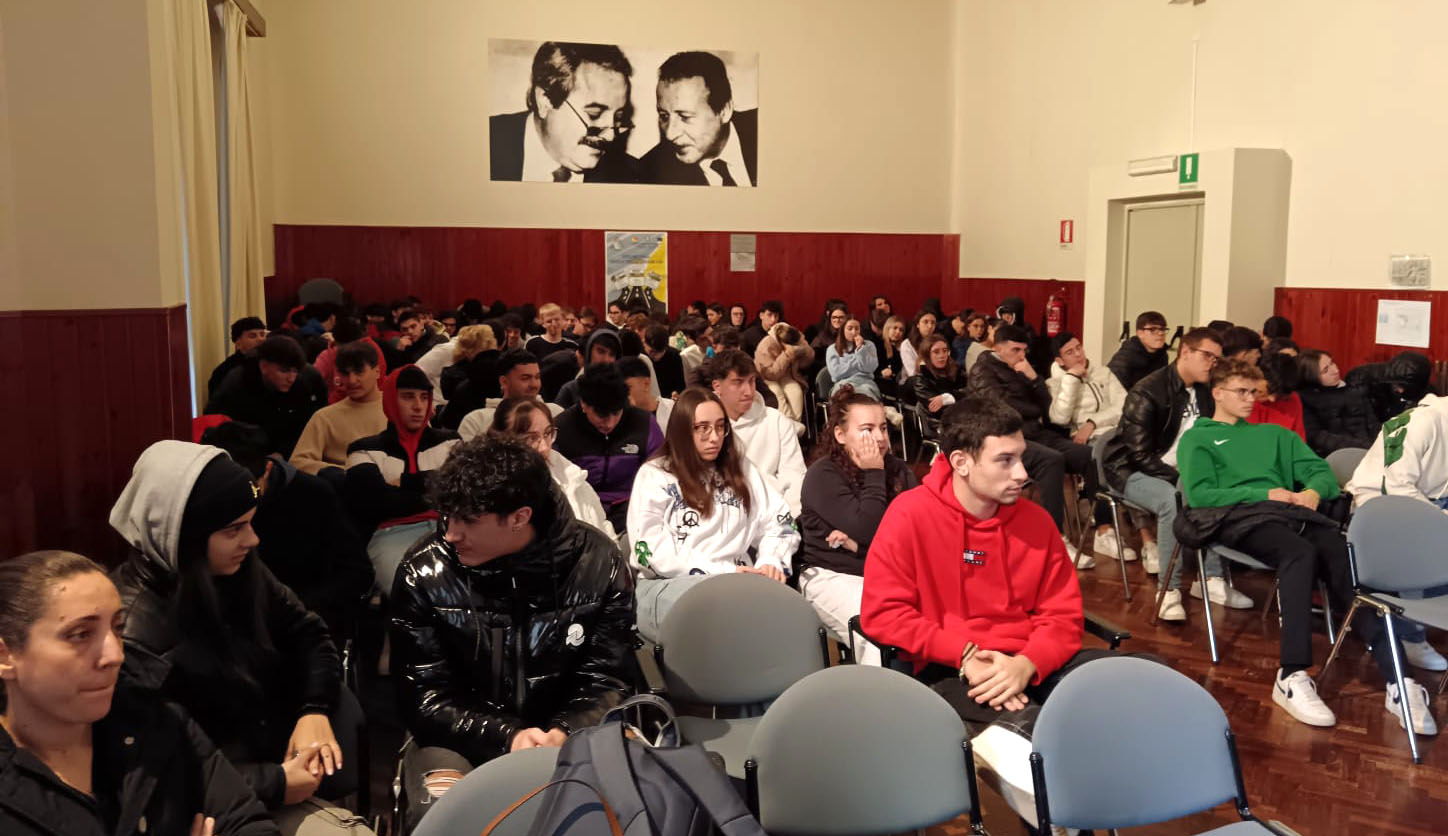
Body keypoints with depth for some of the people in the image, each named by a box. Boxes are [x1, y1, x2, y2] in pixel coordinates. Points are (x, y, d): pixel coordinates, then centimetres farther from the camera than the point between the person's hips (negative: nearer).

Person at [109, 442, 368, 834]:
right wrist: (274, 784, -23)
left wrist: (315, 711, -11)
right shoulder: (134, 632, -24)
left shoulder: (239, 571, -3)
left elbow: (309, 635, 7)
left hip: (278, 751, 8)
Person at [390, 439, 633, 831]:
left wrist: (564, 734, -26)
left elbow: (606, 684, -5)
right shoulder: (425, 572, -11)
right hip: (460, 740, -1)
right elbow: (422, 698, -9)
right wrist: (507, 737, -24)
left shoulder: (597, 564, -10)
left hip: (564, 739, 1)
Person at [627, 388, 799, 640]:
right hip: (668, 585, -3)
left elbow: (779, 520, 16)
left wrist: (771, 562, -6)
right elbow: (652, 550, -5)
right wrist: (722, 572, -11)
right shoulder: (654, 475, 6)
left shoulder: (740, 469, 22)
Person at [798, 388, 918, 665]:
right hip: (834, 576, -5)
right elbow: (869, 530, -16)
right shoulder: (823, 475, -5)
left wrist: (859, 544, -9)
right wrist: (874, 475, -8)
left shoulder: (899, 471, 12)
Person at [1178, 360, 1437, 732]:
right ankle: (1293, 677, -42)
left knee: (1344, 557, -28)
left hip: (1290, 513, 4)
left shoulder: (1274, 434, 33)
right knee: (1300, 552, -37)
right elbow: (1198, 494, 0)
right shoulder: (1198, 438, 17)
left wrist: (1313, 491, -3)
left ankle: (1396, 679, -38)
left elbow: (1322, 472, 22)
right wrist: (1265, 494, -7)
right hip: (1240, 516, -4)